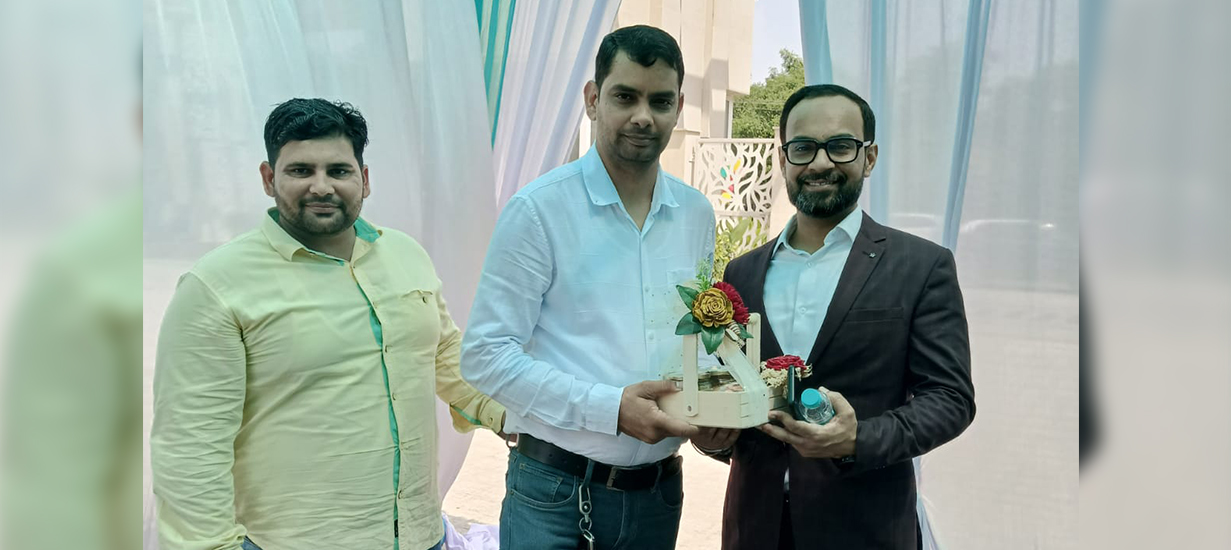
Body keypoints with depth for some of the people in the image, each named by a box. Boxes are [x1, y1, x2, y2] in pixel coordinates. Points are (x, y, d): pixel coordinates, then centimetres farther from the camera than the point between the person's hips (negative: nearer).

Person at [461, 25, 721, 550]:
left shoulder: (696, 213, 5)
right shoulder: (540, 208, -11)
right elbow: (485, 355, -14)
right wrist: (610, 409, -21)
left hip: (659, 490, 5)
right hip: (554, 493, -5)